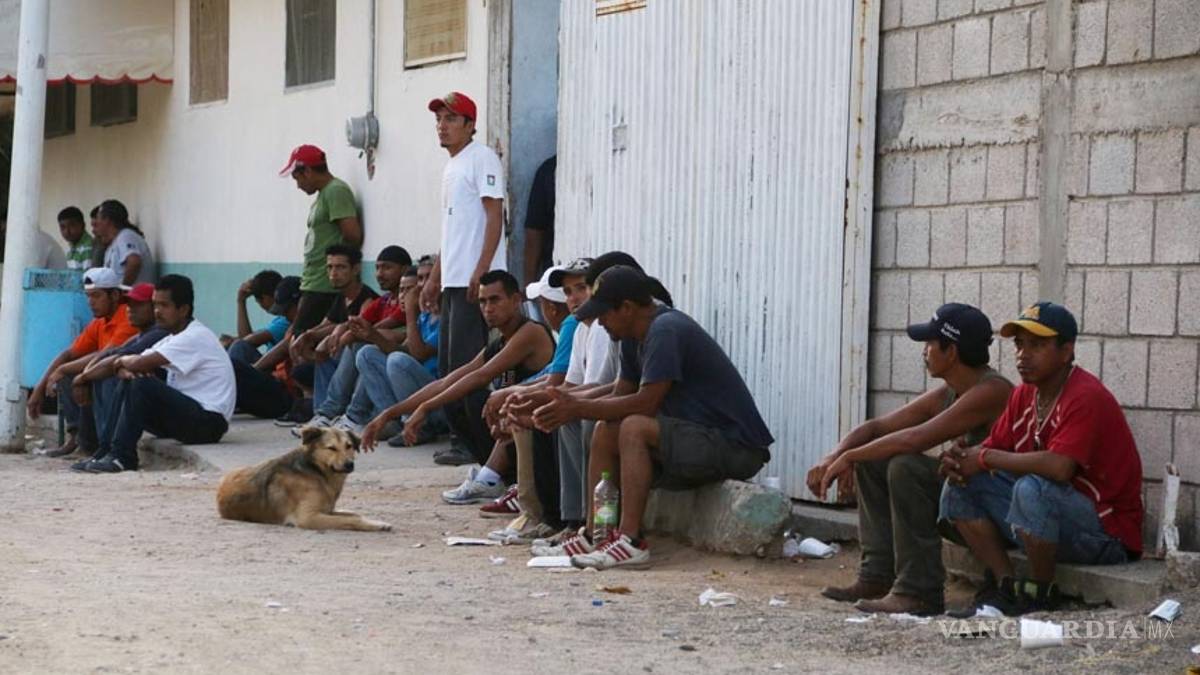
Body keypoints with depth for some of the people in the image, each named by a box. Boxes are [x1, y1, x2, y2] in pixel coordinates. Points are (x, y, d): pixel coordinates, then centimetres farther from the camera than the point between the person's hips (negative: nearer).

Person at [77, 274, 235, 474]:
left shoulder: (195, 337, -16)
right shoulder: (174, 339, 15)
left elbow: (140, 364, -23)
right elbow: (130, 365, 12)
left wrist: (123, 361, -1)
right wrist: (124, 369, -12)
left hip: (209, 422, -10)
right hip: (186, 414, 10)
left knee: (142, 386, -22)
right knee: (127, 385, 3)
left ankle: (121, 457, -18)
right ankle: (107, 452, 0)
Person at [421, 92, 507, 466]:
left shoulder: (482, 158, -7)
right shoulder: (451, 166, 21)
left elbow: (495, 217, -14)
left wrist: (480, 272, -21)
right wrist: (434, 277, 23)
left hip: (474, 281, -10)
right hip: (452, 281, 10)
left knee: (466, 363, -11)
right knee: (448, 365, 10)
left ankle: (483, 445, -7)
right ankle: (461, 438, 17)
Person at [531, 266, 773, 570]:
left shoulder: (666, 331, -19)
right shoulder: (636, 336, 10)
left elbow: (645, 404, -23)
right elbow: (620, 397, 12)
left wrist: (578, 408, -16)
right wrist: (568, 406, -3)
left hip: (737, 446, -10)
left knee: (634, 428, -26)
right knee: (605, 431, 5)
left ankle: (631, 541, -27)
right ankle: (595, 535, 1)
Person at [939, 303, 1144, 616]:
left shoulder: (1087, 397, -20)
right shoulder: (1023, 395, 6)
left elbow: (1059, 467, -34)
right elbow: (993, 449, 9)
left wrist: (986, 458, -22)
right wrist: (960, 460, -16)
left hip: (1108, 534, -8)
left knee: (1032, 488, -36)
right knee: (960, 487, -2)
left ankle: (1041, 593, -15)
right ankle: (1005, 587, -6)